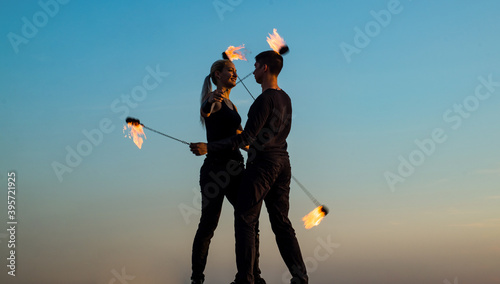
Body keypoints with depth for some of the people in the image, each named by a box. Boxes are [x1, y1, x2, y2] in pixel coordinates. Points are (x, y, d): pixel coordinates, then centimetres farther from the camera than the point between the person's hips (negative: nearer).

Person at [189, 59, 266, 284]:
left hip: (235, 168, 8)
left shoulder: (230, 105, 20)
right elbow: (205, 111, -33)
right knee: (208, 224, -5)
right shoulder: (214, 99, -7)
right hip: (215, 168, -8)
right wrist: (210, 103, -55)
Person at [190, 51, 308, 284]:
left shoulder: (265, 99, -16)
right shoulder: (285, 99, 11)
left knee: (245, 220, -2)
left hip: (263, 163, -8)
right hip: (282, 162, 8)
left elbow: (247, 136, -19)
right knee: (281, 221, 11)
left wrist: (209, 147, -19)